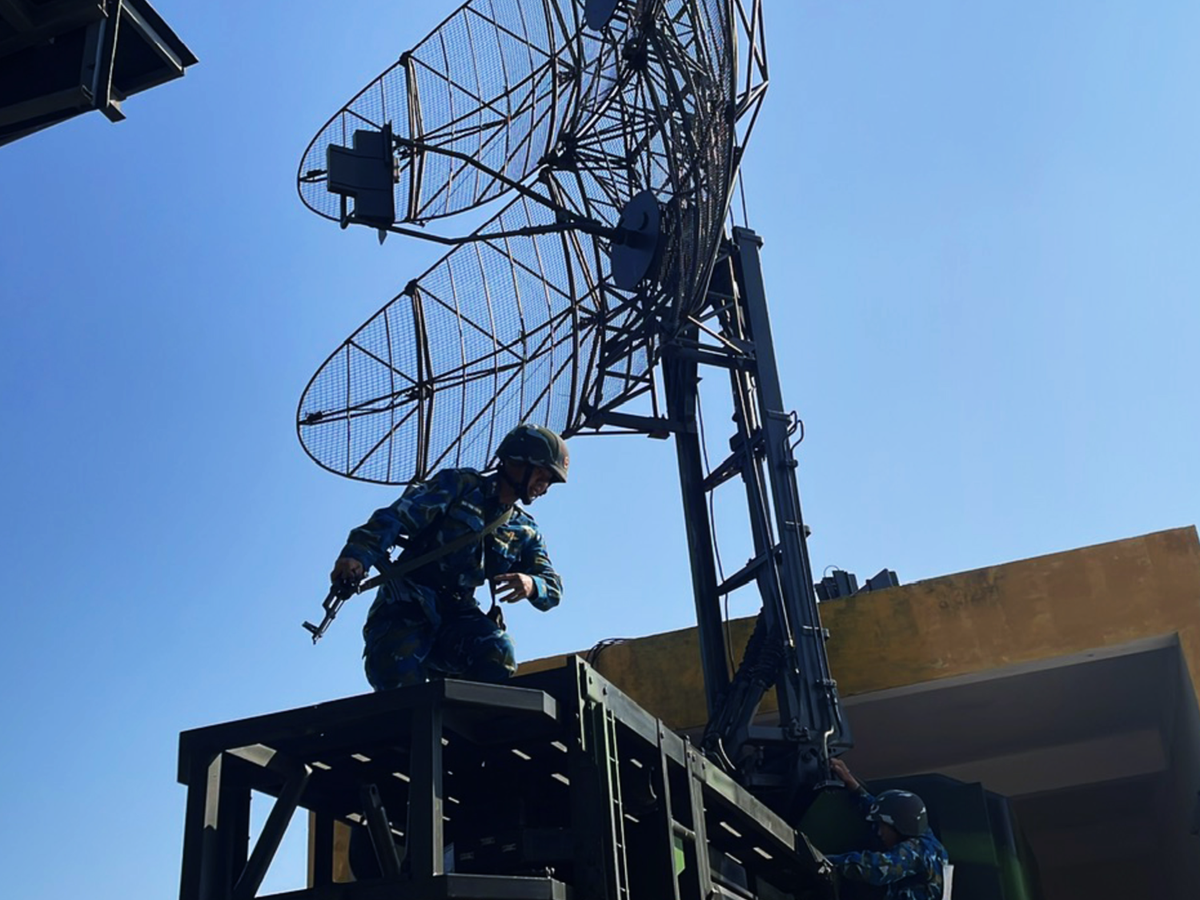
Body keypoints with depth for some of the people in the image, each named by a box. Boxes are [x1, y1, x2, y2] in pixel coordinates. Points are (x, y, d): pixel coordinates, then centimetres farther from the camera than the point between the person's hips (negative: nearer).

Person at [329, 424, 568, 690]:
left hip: (457, 613, 3)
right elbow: (396, 517, -7)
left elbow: (553, 588, 7)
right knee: (398, 670, -31)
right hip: (406, 605, -3)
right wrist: (358, 554, -25)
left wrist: (532, 585, -19)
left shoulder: (525, 531, 17)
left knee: (498, 657, -28)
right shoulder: (460, 486, 4)